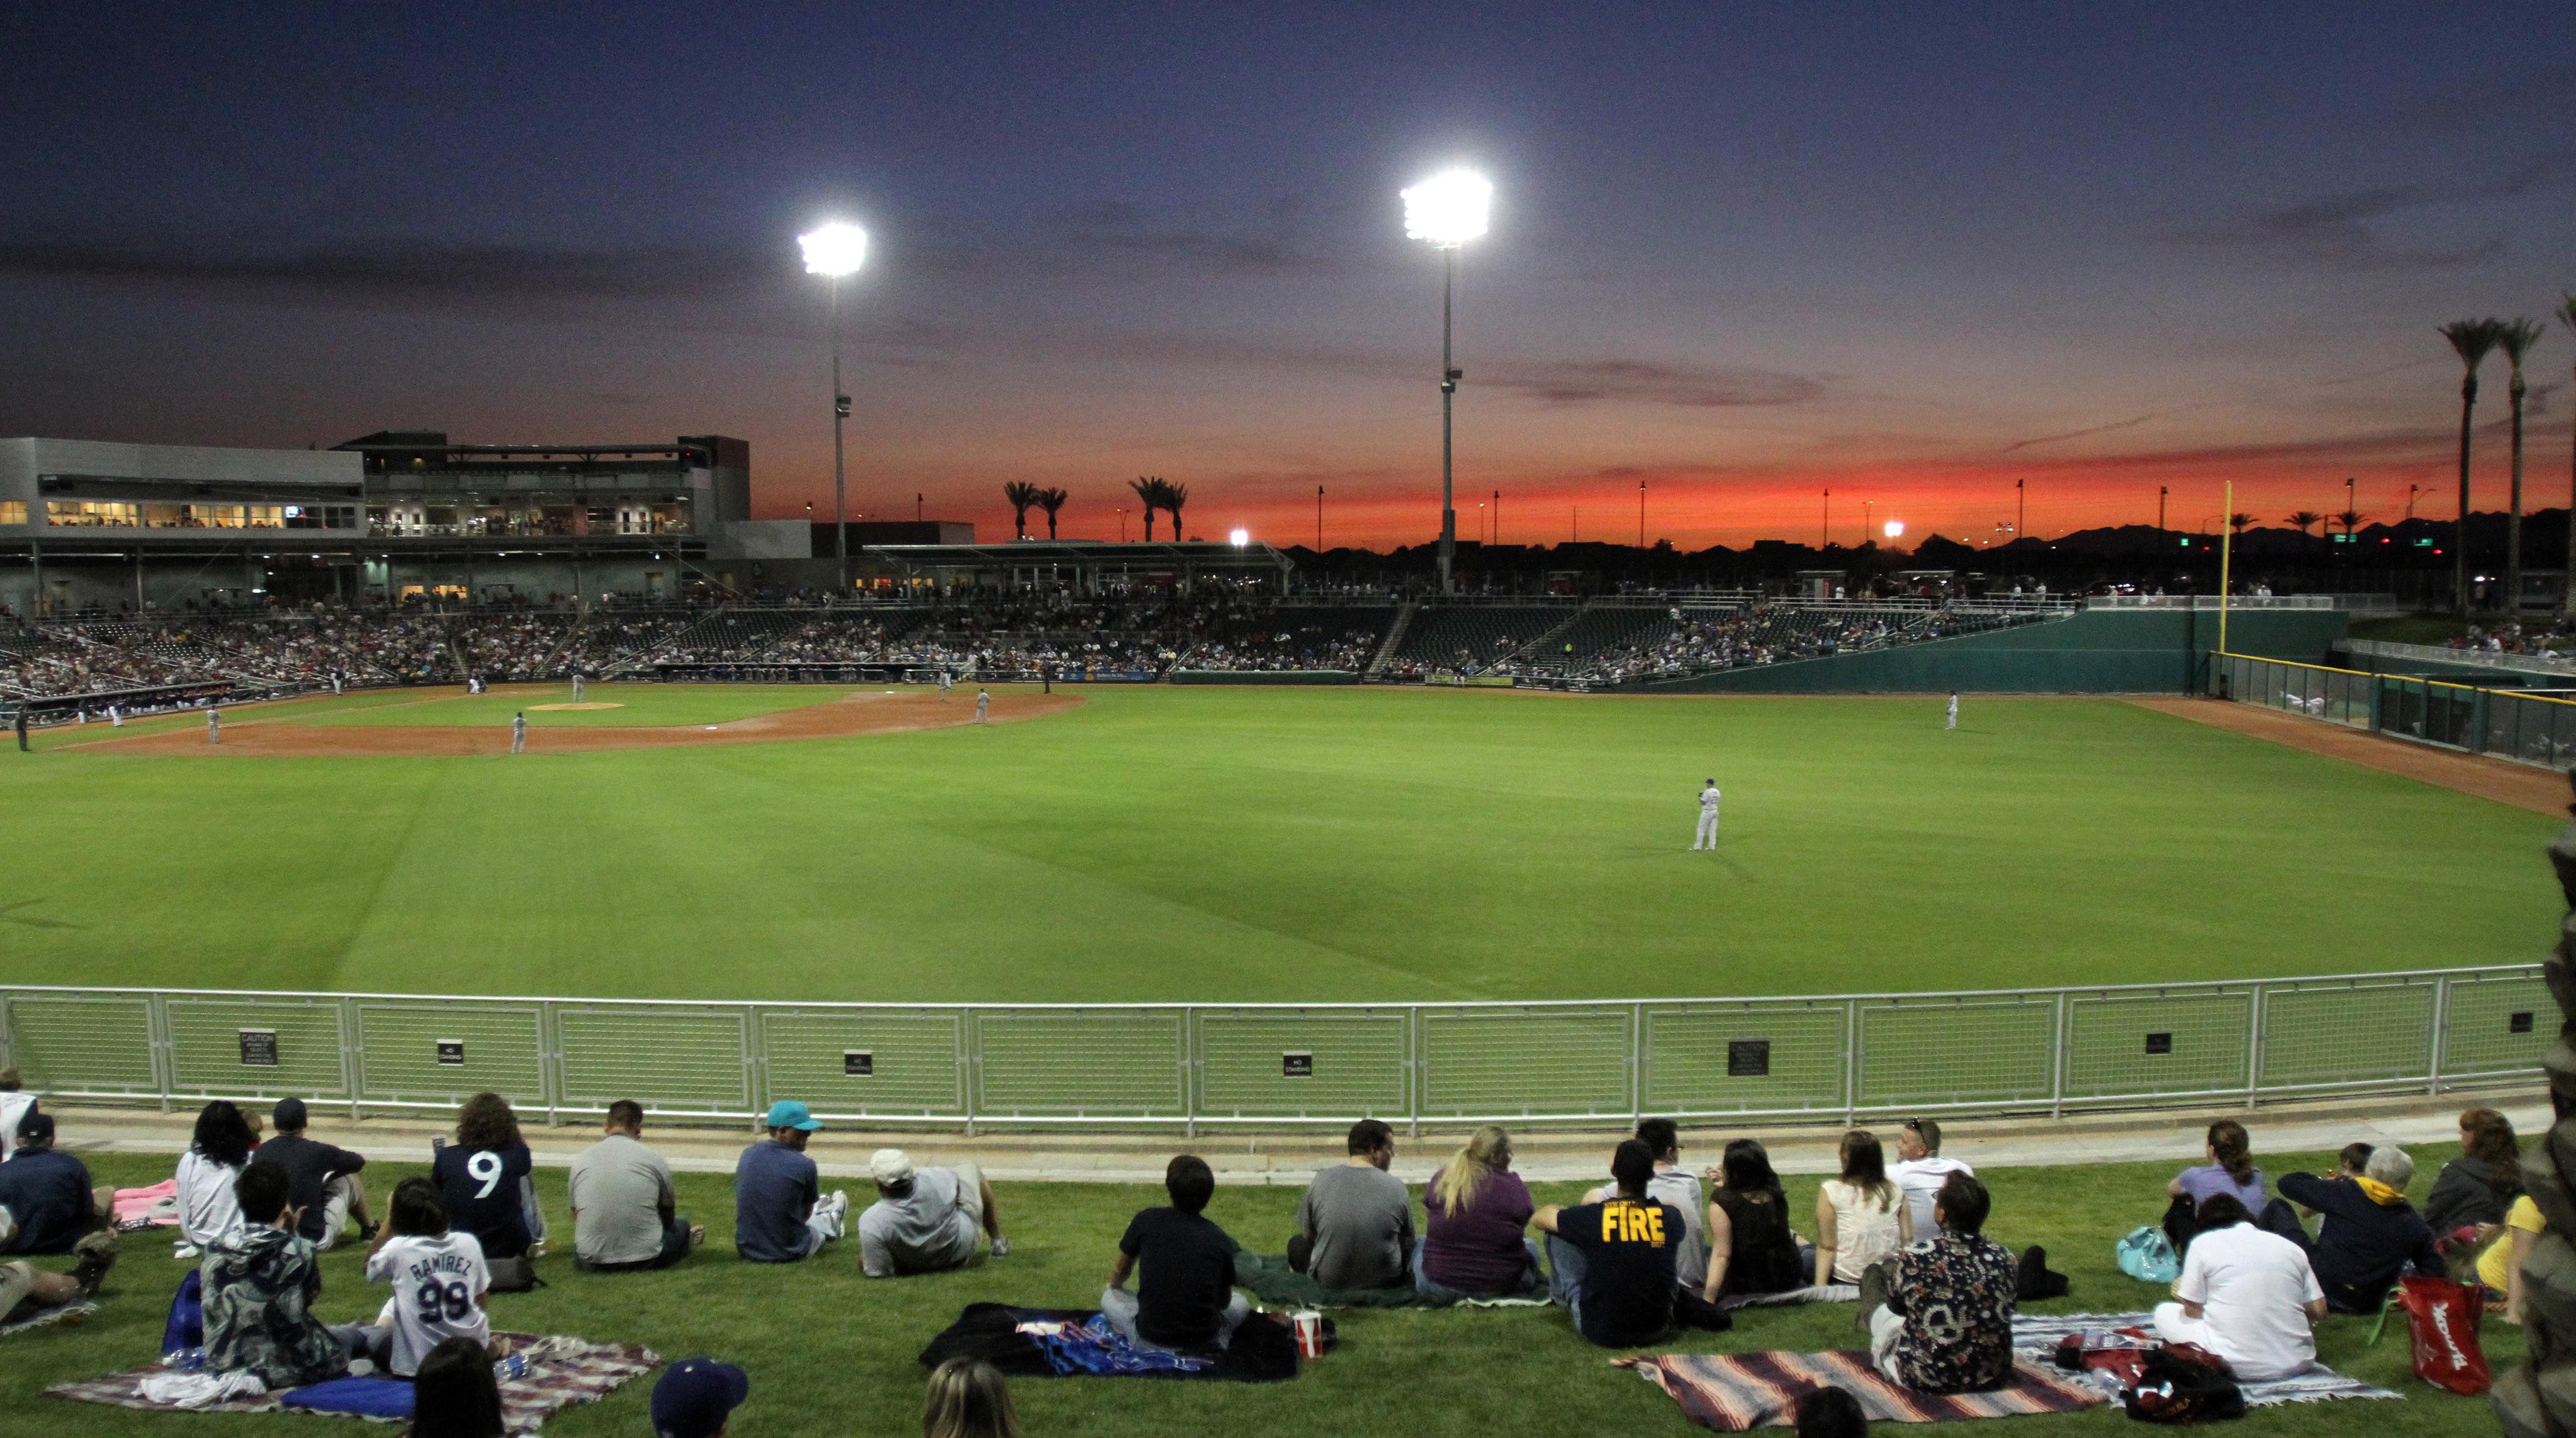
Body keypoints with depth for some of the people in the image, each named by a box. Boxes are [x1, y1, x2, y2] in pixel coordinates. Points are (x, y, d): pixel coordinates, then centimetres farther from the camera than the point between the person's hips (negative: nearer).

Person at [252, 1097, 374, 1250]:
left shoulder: (260, 1153, -6)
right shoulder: (317, 1151, -16)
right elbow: (360, 1163, 2)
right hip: (317, 1240, -4)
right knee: (349, 1180, 17)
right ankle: (369, 1228, 41)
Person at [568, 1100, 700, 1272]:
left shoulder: (581, 1160, 3)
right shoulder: (656, 1160, -2)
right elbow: (668, 1218, 13)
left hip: (593, 1262, 0)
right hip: (644, 1259, 0)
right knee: (682, 1227, 29)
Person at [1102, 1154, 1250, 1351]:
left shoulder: (1146, 1221, -5)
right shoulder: (1221, 1240, -4)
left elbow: (1118, 1277, 12)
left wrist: (1115, 1282, 36)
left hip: (1151, 1340, -1)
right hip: (1205, 1341, 1)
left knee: (1109, 1297, 28)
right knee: (1240, 1302, 31)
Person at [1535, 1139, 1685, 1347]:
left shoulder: (1591, 1216, -13)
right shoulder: (1670, 1217, -7)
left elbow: (1538, 1218, 7)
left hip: (1600, 1333, -2)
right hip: (1657, 1330, 3)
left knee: (1556, 1234, 9)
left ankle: (1559, 1293, 35)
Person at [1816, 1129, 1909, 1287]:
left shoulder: (1831, 1192, -11)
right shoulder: (1896, 1192, -1)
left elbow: (1827, 1247, -13)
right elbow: (1908, 1240, 1)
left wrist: (1820, 1286, -11)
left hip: (1845, 1280, -5)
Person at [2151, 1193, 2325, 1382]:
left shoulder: (2204, 1243, -1)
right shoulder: (2291, 1248, 8)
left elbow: (2193, 1311, -2)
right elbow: (2318, 1311, 9)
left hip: (2236, 1366, -5)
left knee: (2164, 1312, 18)